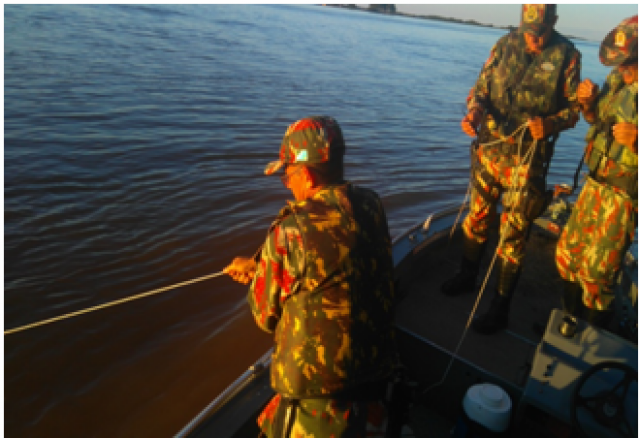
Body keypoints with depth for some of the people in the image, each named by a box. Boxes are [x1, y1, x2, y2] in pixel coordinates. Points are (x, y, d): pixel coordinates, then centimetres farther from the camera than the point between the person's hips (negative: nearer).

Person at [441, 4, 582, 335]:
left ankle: (500, 310, 13)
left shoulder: (566, 55, -5)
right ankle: (467, 276, 37)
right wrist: (475, 110, -17)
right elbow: (481, 88, 5)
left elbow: (574, 106, -2)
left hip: (528, 160, -3)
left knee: (513, 233, 1)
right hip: (490, 149, 4)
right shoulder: (505, 44, 3)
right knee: (477, 217, 15)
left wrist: (550, 123, -23)